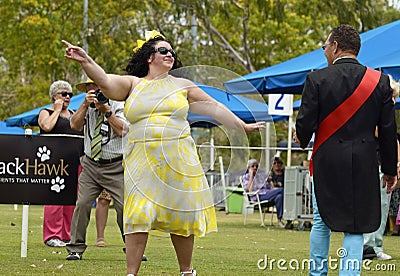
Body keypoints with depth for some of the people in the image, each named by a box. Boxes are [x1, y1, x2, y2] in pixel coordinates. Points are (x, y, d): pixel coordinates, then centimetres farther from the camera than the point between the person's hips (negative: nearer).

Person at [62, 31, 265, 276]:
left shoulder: (182, 85, 13)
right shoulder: (133, 84, 9)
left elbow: (214, 108, 16)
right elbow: (105, 81, -6)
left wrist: (243, 127, 15)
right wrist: (86, 61, -22)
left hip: (178, 161, 1)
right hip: (142, 161, -1)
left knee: (180, 217, 5)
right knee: (138, 217, -9)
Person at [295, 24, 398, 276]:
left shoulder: (317, 79, -6)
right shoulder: (380, 81, 1)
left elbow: (305, 123, -7)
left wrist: (302, 140, 17)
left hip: (327, 162, -1)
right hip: (364, 166, 1)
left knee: (322, 221, 14)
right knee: (355, 226, 4)